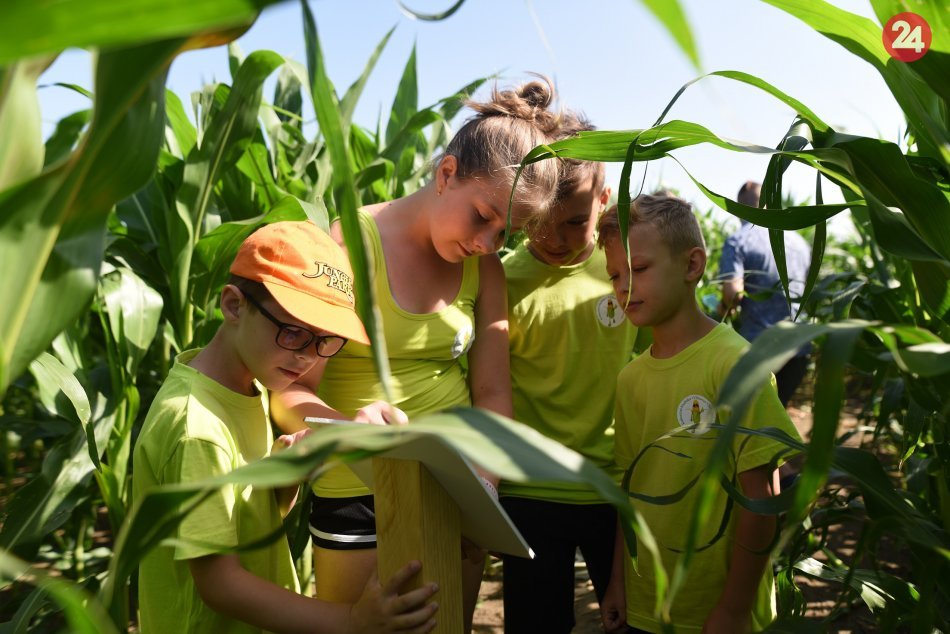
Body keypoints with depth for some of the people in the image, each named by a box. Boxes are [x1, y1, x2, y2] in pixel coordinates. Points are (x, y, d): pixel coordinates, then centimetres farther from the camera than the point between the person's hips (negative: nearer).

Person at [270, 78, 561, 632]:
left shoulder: (484, 266, -1)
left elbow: (492, 392, 0)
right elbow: (292, 391, -16)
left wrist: (485, 486, -14)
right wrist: (347, 429, -36)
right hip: (360, 498, -4)